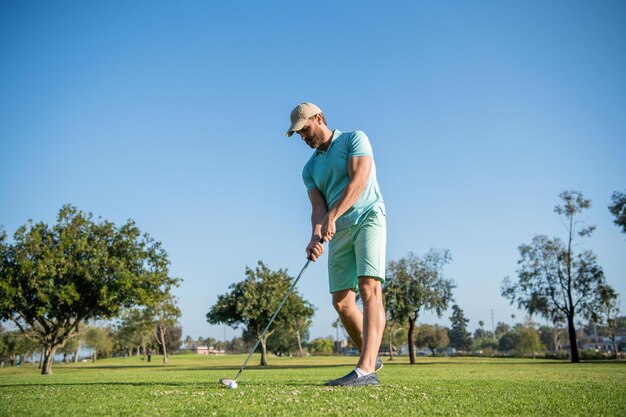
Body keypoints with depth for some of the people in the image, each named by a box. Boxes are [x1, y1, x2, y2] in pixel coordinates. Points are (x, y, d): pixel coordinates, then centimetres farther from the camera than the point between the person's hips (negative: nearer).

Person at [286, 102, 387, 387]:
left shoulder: (354, 139, 2)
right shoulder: (310, 169, 18)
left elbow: (359, 180, -14)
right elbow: (318, 208, 4)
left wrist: (332, 217, -25)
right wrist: (316, 236, -17)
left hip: (367, 218, -6)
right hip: (339, 233, 7)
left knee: (369, 289, -20)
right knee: (341, 302, 3)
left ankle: (366, 370, -27)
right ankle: (370, 357, 23)